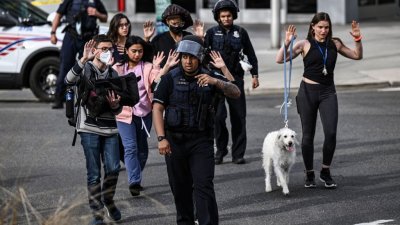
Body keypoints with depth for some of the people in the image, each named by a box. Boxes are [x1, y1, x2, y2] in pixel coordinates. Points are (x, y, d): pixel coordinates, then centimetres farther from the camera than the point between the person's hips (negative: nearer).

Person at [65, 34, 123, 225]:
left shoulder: (113, 74, 15)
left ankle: (108, 200, 21)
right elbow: (69, 80, -24)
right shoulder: (86, 69, 0)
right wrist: (84, 59, -34)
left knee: (113, 168, -6)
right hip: (89, 128, -4)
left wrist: (115, 105, -8)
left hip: (110, 129, 4)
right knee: (94, 173, -2)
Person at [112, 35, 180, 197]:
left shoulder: (148, 67, 0)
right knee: (130, 148, -12)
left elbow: (157, 79, -19)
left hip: (144, 113, 2)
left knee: (142, 148, 12)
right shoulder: (118, 68, 2)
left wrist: (166, 67, -36)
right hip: (125, 114, -2)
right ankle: (134, 182, -18)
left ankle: (136, 179, 29)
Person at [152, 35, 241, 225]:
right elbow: (157, 109, -4)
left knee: (204, 186, -10)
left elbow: (236, 93, -5)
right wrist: (161, 138, -15)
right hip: (175, 140, 0)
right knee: (180, 188, 8)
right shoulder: (170, 79, 0)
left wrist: (215, 82, -24)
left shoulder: (208, 78, 5)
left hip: (201, 140, 0)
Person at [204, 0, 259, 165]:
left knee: (239, 117, 2)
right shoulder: (212, 33, 2)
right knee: (218, 115, -8)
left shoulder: (240, 33, 6)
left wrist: (255, 75, 10)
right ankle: (220, 150, 8)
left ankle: (238, 154, 8)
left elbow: (250, 55, 13)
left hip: (236, 78, 2)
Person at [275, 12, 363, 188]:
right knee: (308, 135, 5)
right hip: (308, 91, -2)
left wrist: (357, 39, 1)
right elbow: (280, 60, -10)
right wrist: (287, 43, -24)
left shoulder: (334, 44, 7)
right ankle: (309, 174, 18)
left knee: (331, 133, -12)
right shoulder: (305, 45, -3)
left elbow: (357, 55, 17)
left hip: (328, 92, 2)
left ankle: (325, 172, 4)